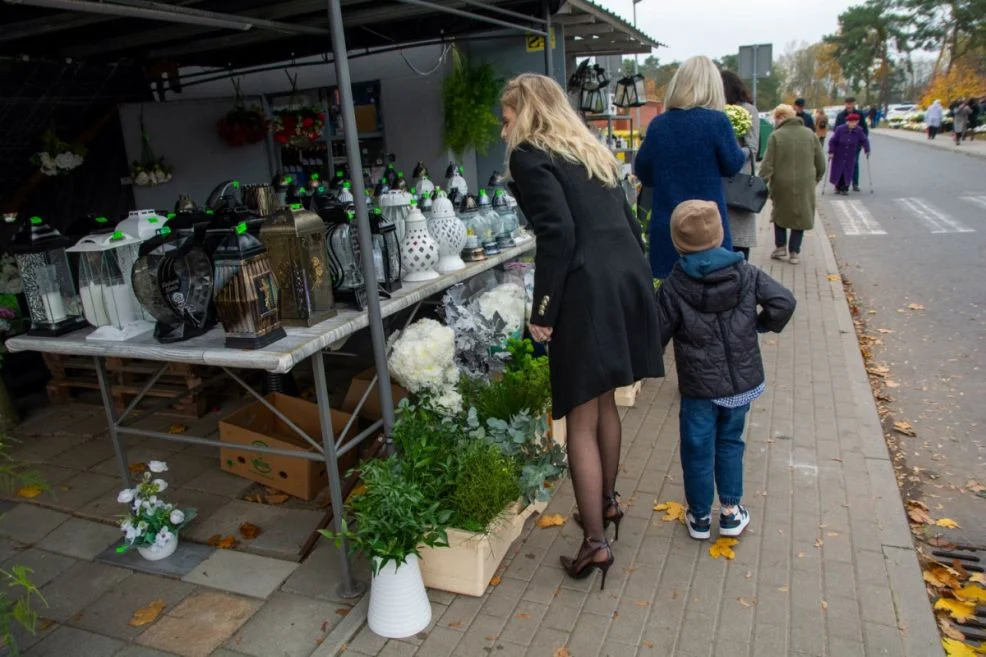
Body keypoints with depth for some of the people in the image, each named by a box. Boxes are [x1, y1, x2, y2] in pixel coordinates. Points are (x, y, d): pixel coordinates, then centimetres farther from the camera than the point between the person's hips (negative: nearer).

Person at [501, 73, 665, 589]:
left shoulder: (529, 155, -1)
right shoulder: (591, 151, 22)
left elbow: (558, 232, -15)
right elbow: (627, 223, 18)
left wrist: (543, 311, -12)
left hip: (587, 292, -8)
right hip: (628, 281, 8)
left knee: (581, 421, 2)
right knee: (605, 402, 23)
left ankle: (595, 543, 12)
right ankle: (607, 501, 40)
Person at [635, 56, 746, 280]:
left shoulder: (658, 124, 1)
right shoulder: (716, 120, -9)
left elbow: (643, 172, 10)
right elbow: (733, 165, 0)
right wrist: (742, 152, 20)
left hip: (667, 226, 3)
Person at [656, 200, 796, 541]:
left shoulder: (674, 287, -12)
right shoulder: (745, 273, -4)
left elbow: (657, 334, -10)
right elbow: (784, 301, -8)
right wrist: (762, 324, 9)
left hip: (699, 387, -3)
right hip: (742, 380, 4)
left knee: (698, 450, 11)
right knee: (730, 442, 20)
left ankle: (700, 516, 24)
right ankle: (731, 511, 29)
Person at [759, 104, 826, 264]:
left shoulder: (776, 136, -8)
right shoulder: (809, 135, 4)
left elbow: (768, 164, -12)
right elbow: (821, 162, 8)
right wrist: (816, 179, 21)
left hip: (781, 185, -2)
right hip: (805, 185, 2)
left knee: (780, 213, 19)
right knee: (801, 216, 13)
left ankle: (780, 247, 19)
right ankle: (794, 252, 14)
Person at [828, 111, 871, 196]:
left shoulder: (859, 130, -10)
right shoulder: (840, 129, -16)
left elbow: (864, 140, 1)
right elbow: (833, 141, -12)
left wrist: (867, 150, -4)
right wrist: (831, 152, -14)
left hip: (850, 156, 1)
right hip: (839, 155, -1)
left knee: (848, 172, -3)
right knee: (837, 171, 6)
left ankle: (844, 189, 7)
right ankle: (838, 187, 26)